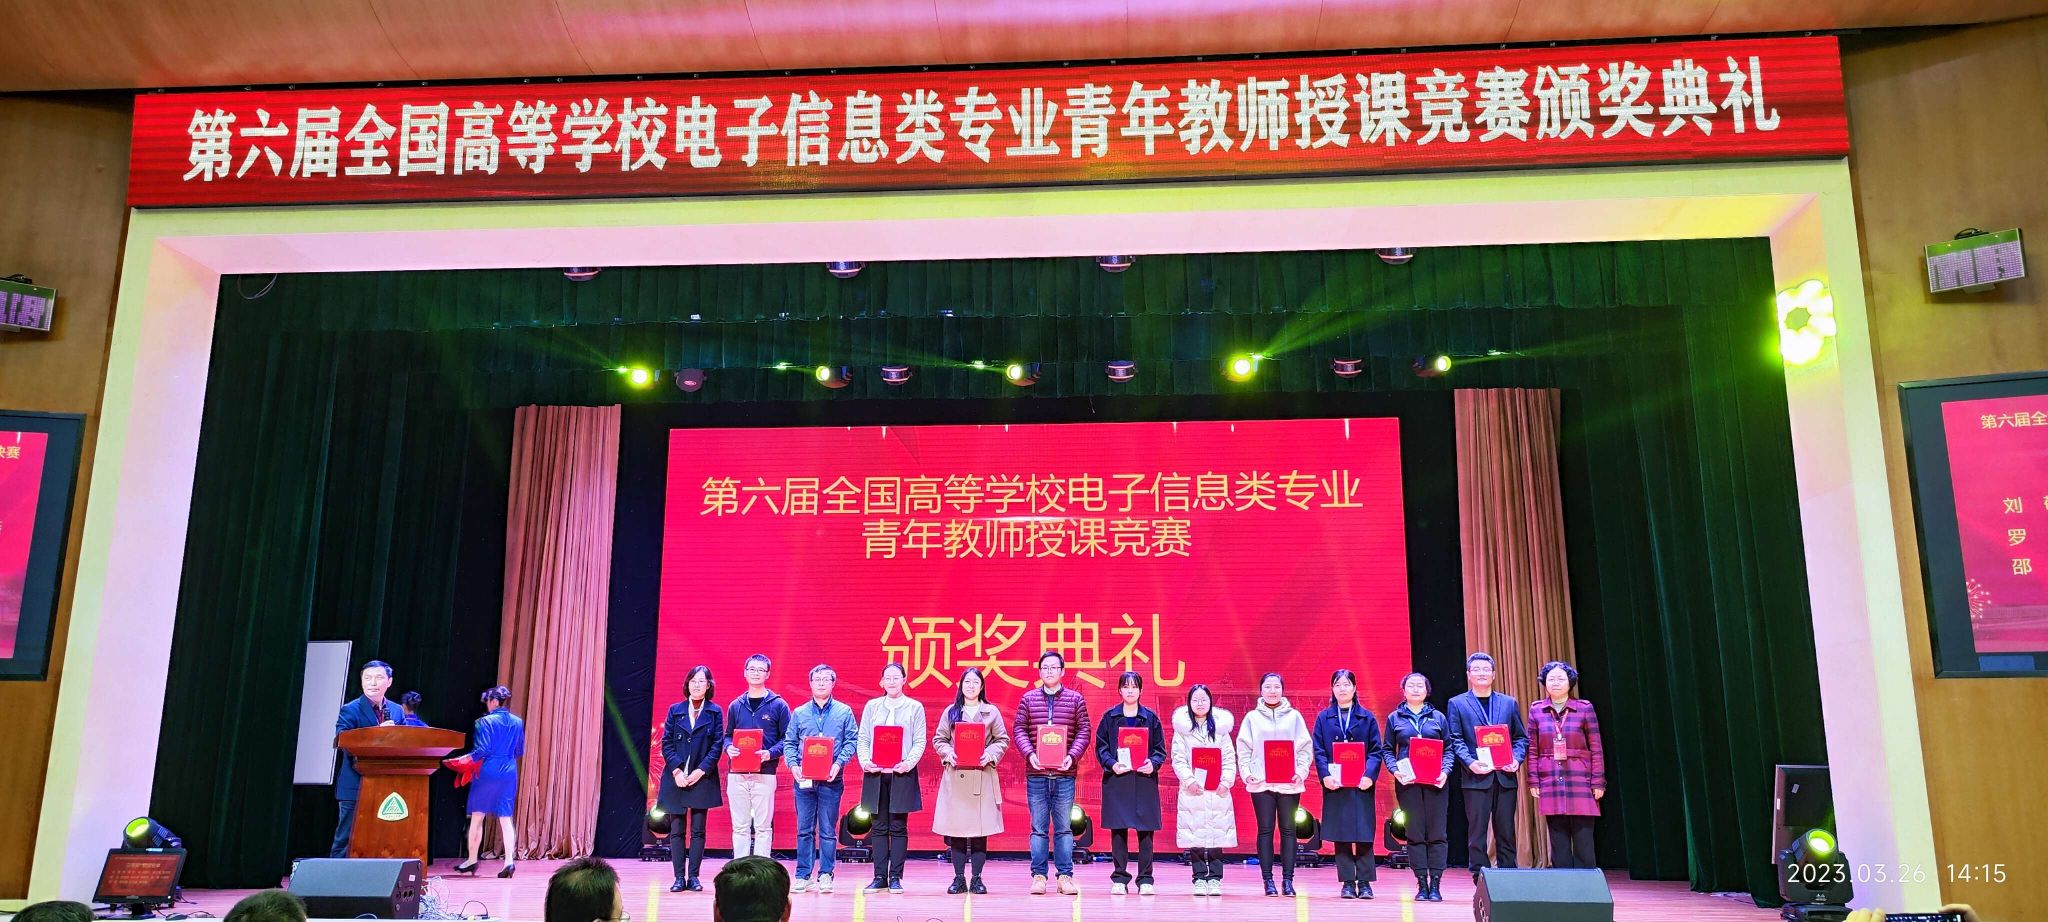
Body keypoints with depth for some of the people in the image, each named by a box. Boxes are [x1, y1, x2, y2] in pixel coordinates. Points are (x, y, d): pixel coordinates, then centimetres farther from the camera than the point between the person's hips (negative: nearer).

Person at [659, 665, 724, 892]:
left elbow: (717, 745, -1)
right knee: (676, 830, 3)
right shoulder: (675, 710, 7)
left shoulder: (715, 712, 4)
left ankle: (693, 876, 8)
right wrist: (676, 771, -9)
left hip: (702, 778, -1)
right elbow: (666, 743, 3)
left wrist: (701, 771, -11)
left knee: (698, 830, 2)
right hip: (676, 777, 1)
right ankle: (679, 877, 7)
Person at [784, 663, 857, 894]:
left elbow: (851, 741, 1)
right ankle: (803, 875, 11)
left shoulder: (844, 712, 7)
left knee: (828, 830, 2)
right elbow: (789, 743, 9)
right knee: (804, 829, 4)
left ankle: (825, 875, 8)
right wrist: (793, 765, -8)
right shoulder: (799, 713, 11)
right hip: (803, 778, 1)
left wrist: (838, 764, -13)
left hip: (831, 780, -1)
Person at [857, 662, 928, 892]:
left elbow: (920, 741, 1)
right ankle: (879, 877, 9)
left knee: (898, 828, -1)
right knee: (879, 828, 4)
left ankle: (895, 877, 4)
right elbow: (863, 739, 9)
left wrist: (909, 762, -15)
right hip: (875, 773, 2)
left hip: (902, 773, -2)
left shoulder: (915, 707, 6)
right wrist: (865, 761, -8)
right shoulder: (871, 706, 12)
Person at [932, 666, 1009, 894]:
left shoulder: (992, 712, 8)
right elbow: (938, 739, 10)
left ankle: (977, 879, 8)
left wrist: (990, 755, -10)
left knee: (980, 828, -1)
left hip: (982, 776, 0)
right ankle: (959, 878, 9)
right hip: (955, 776, 1)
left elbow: (1003, 740, 7)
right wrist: (948, 753, -9)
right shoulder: (950, 712, 10)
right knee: (956, 828, 0)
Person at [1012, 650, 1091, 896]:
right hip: (1036, 773, 0)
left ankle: (1065, 876, 9)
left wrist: (1072, 756, -11)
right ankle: (1039, 876, 9)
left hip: (1064, 774, 0)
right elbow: (1019, 729, 5)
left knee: (1063, 827, 4)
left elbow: (1083, 731, 4)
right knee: (1039, 827, 4)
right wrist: (1029, 753, -11)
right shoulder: (1028, 698, 9)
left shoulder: (1075, 699, 7)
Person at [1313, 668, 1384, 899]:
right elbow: (1318, 751, 3)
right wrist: (1325, 775, -12)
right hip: (1334, 784, 1)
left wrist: (1369, 775, -13)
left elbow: (1376, 751, 2)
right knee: (1340, 835, 2)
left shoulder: (1367, 718, 8)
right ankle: (1347, 883, 8)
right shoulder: (1324, 718, 9)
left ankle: (1365, 882, 7)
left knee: (1364, 835, -1)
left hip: (1361, 785, -1)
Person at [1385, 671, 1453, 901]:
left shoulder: (1438, 717, 11)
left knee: (1437, 833, -2)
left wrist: (1445, 771, -8)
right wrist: (1395, 770, -9)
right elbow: (1388, 750, 9)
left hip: (1435, 782, 0)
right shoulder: (1394, 718, 10)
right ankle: (1422, 885, 6)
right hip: (1407, 782, 0)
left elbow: (1448, 749, 9)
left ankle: (1435, 885, 3)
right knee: (1415, 833, 1)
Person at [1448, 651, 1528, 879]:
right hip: (1476, 777, -2)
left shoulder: (1509, 703, 14)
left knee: (1506, 832, 5)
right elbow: (1456, 740, 0)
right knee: (1477, 833, 0)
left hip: (1505, 777, 2)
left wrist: (1517, 759, -7)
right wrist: (1470, 763, -16)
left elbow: (1521, 737, 12)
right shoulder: (1457, 704, 7)